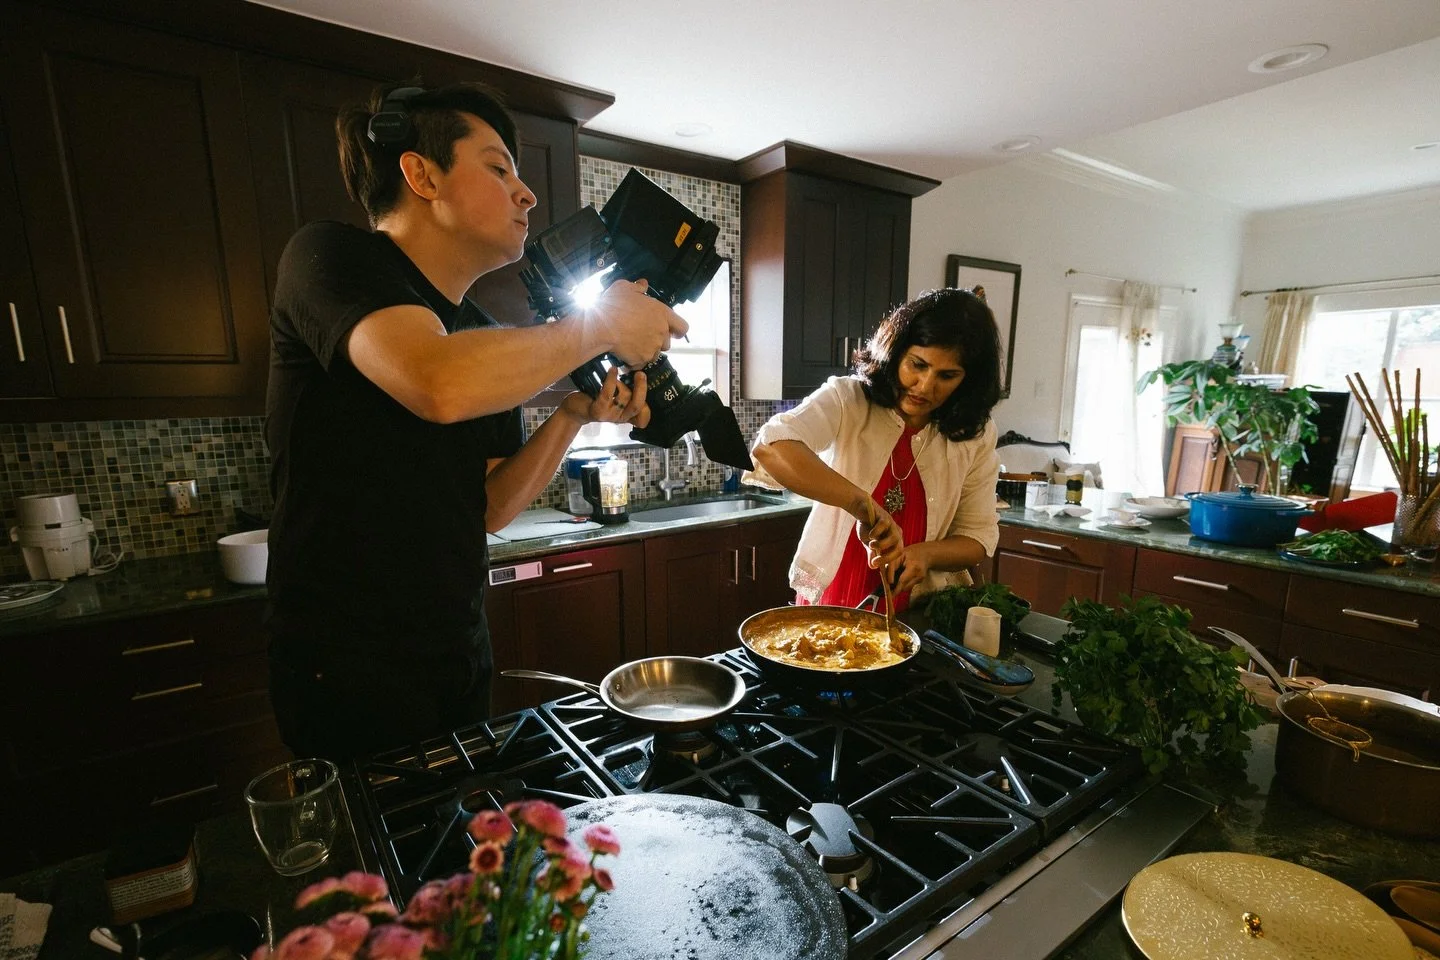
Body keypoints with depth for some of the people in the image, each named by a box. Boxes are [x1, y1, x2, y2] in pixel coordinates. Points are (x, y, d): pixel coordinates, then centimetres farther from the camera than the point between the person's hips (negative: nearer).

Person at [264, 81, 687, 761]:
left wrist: (573, 415, -8)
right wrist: (601, 324, -21)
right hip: (348, 672, -7)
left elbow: (490, 509, 5)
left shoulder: (480, 335, 8)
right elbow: (441, 385, -34)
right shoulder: (330, 257, -11)